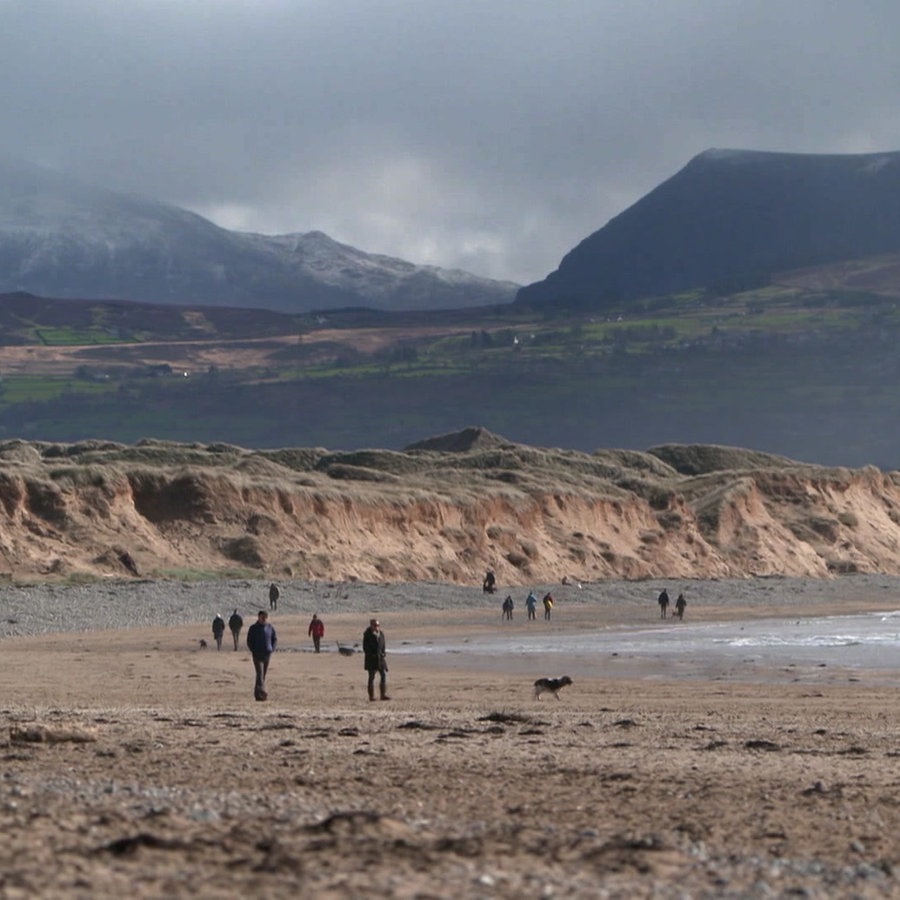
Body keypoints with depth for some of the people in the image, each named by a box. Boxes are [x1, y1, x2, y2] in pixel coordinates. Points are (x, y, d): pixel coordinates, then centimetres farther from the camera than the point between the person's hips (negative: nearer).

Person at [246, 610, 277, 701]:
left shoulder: (270, 628, 7)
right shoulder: (253, 628, -1)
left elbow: (275, 639, 14)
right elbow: (249, 641, 2)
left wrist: (272, 649, 1)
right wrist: (253, 651, -7)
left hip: (267, 654, 4)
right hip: (257, 654, -4)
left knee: (264, 674, 8)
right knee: (260, 673, -14)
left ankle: (257, 693, 19)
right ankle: (262, 693, -22)